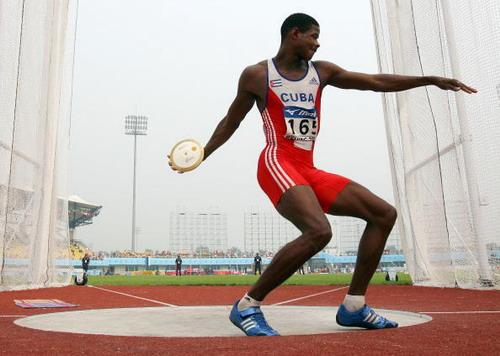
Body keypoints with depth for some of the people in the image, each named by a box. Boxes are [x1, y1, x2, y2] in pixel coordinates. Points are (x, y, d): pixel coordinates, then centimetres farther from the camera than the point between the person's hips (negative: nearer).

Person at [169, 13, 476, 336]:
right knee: (319, 231, -32)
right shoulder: (256, 75, 4)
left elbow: (376, 82, 15)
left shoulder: (322, 71, 15)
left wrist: (431, 80, 12)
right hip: (277, 164, -7)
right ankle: (247, 306, -17)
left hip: (309, 172, 7)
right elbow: (231, 121, 14)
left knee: (385, 214, 0)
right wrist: (202, 154, 9)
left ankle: (353, 306, 3)